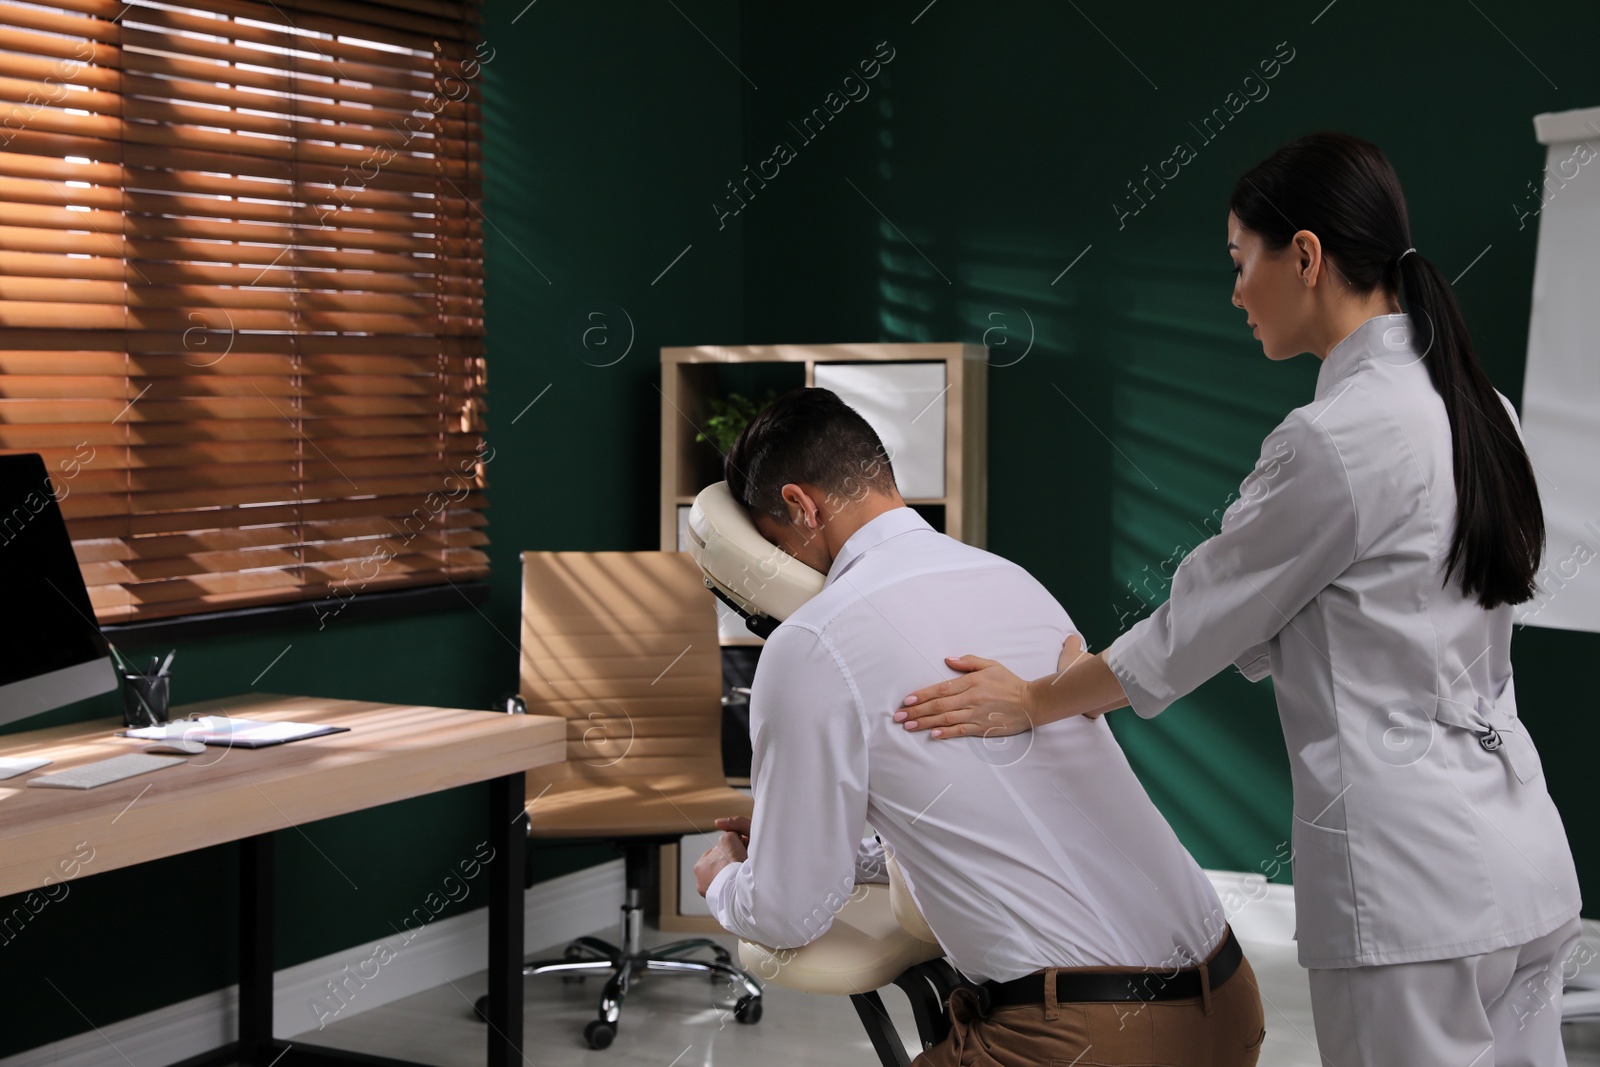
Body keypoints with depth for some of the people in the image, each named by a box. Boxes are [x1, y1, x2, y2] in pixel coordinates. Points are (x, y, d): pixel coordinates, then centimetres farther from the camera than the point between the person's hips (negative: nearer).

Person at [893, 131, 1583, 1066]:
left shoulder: (1339, 437, -18)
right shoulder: (1474, 409, 9)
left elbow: (1203, 620, -7)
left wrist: (1032, 704, 9)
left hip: (1413, 878, -8)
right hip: (1520, 859, 9)